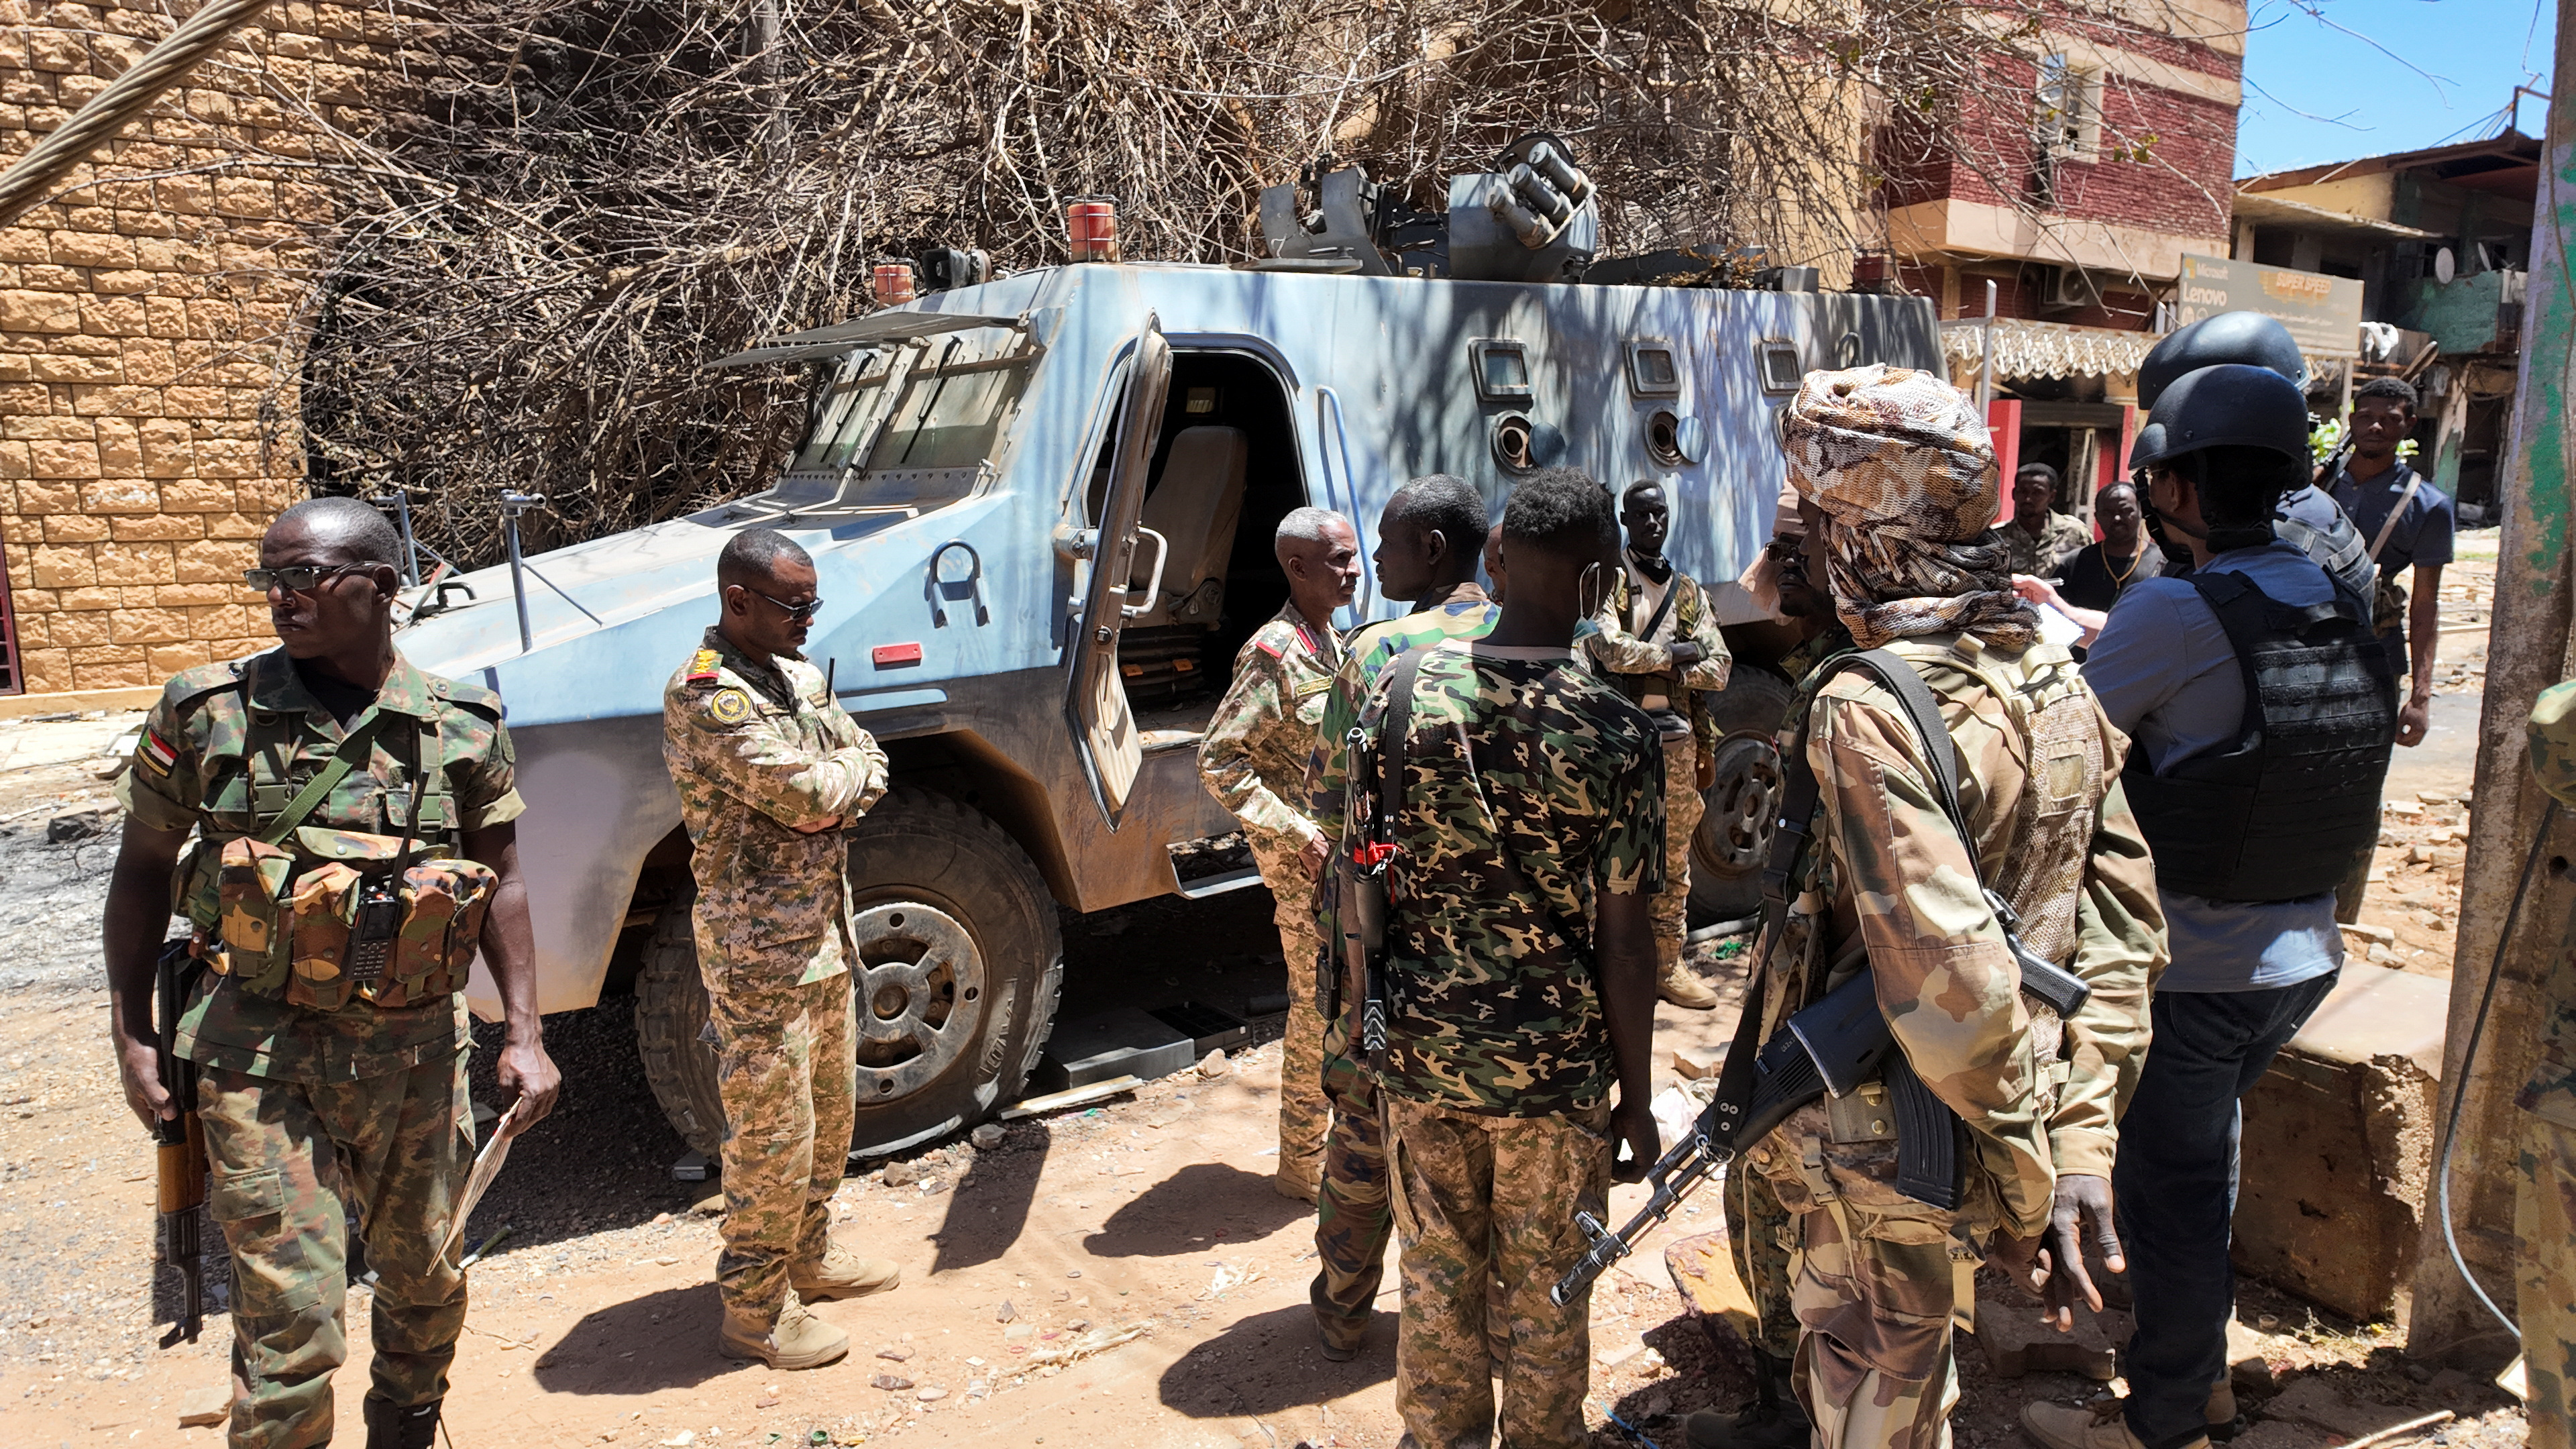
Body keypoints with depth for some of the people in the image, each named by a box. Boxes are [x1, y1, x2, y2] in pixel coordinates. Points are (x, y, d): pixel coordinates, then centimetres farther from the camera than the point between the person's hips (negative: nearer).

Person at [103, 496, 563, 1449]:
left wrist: (524, 1036, -2)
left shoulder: (464, 728, -3)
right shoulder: (206, 715, -5)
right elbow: (143, 869, 5)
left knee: (424, 1278, 19)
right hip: (262, 1056, -2)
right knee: (291, 1319, -4)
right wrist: (131, 1036, 2)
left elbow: (500, 880, 3)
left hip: (416, 1050, 2)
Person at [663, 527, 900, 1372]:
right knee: (772, 1131, -1)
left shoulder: (800, 678, 11)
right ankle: (754, 1313, 14)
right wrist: (849, 771, -5)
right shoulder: (705, 696, -19)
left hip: (822, 931, 9)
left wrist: (827, 790, -12)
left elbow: (871, 776, 8)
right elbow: (804, 792, -26)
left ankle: (808, 1256, 38)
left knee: (831, 1108, 20)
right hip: (758, 946, -9)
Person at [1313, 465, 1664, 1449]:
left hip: (1419, 1049, 3)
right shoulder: (1616, 731, -15)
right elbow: (1624, 937, -12)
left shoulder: (1403, 685, -8)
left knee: (1437, 1276, 20)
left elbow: (1333, 834, -1)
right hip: (1554, 1069, -2)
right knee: (1545, 1290, 18)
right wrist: (1635, 1098, 0)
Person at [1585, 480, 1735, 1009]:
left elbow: (1718, 667, 5)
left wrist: (1650, 665, -7)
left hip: (1677, 737, 5)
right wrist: (1674, 654, -5)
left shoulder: (1688, 591, 15)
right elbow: (1610, 649, -15)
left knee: (1673, 861, 9)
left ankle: (1668, 966, 19)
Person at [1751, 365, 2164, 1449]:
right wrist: (2079, 1144, 4)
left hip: (1882, 1147, -7)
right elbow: (2122, 922, 1)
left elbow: (1951, 985, -30)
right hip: (1969, 1146, 7)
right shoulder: (2053, 679, -1)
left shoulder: (1866, 710, -26)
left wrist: (2029, 1176, -17)